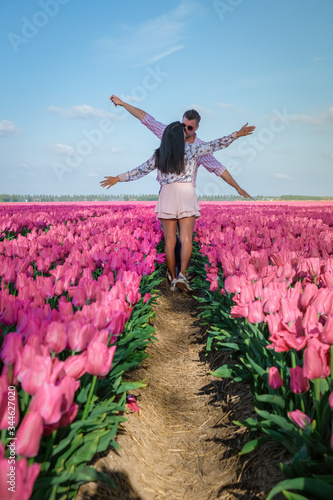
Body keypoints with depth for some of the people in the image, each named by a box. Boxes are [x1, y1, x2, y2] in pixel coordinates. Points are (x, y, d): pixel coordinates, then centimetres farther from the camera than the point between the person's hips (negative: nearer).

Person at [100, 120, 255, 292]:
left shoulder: (158, 155, 11)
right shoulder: (191, 149, 5)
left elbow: (140, 170, 16)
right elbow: (216, 145, 9)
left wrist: (118, 178, 27)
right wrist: (237, 134, 18)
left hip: (167, 195, 2)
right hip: (186, 195, -2)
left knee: (169, 241, 4)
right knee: (186, 238, -4)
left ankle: (173, 278, 6)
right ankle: (182, 273, -19)